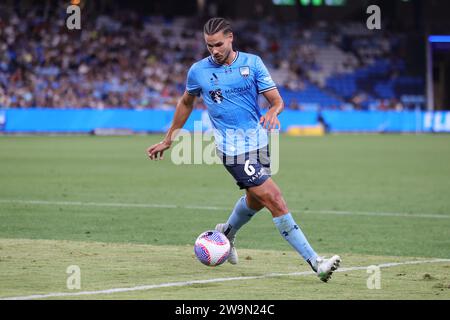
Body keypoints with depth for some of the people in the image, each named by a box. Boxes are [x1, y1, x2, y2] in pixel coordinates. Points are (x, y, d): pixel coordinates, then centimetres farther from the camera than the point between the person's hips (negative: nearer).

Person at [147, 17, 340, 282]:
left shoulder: (252, 63, 1)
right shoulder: (198, 71, -1)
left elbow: (277, 99, -1)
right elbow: (186, 103, 17)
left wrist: (273, 112, -25)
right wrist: (169, 139, 22)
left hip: (259, 141, 4)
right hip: (233, 149, -4)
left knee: (256, 199, 21)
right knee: (275, 199, -14)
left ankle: (227, 233, 53)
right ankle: (315, 262, -15)